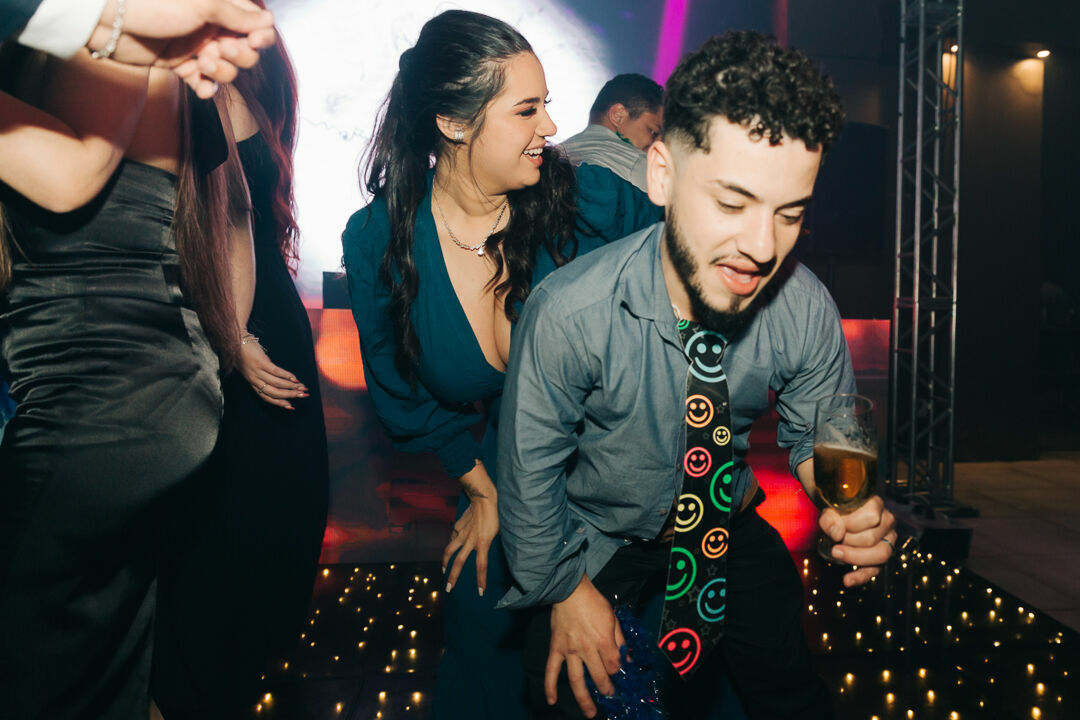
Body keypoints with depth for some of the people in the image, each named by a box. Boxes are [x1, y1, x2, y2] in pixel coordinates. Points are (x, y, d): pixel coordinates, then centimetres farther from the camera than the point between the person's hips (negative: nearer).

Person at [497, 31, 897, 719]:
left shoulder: (807, 310, -22)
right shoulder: (569, 313, -31)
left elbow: (815, 436, -4)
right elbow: (531, 467, -17)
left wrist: (853, 509, -26)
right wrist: (567, 589, -7)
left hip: (729, 530, 3)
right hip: (598, 547, -2)